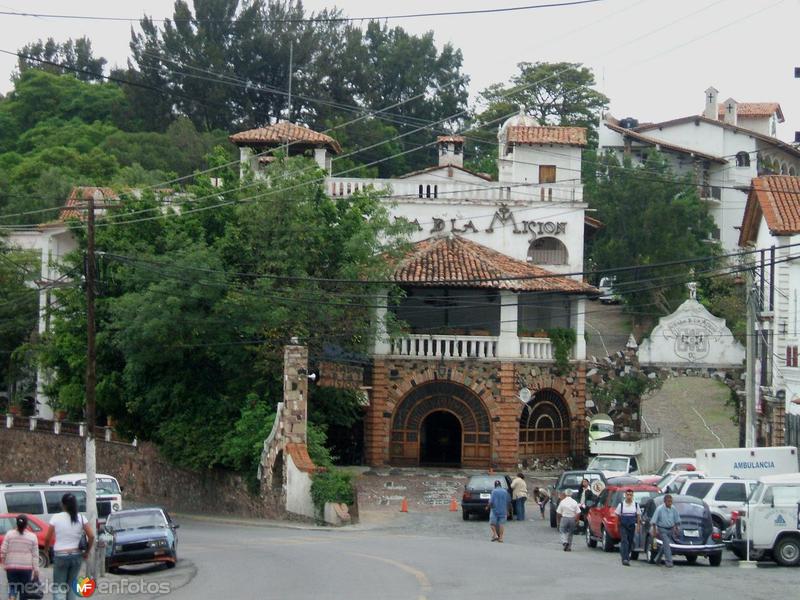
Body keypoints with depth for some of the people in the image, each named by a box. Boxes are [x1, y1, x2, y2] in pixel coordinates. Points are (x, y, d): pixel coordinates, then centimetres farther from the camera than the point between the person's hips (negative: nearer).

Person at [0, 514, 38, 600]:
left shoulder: (9, 534, 0)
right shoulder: (32, 536, -1)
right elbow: (35, 555, -2)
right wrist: (36, 570, 2)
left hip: (11, 567, 1)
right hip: (26, 567, -1)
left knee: (12, 588, 5)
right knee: (24, 590, 9)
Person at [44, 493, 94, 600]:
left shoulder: (56, 518, -7)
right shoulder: (81, 518, -1)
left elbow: (48, 538, -6)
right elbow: (91, 536, -7)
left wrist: (46, 550, 12)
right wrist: (87, 551, 7)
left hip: (60, 556, -3)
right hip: (76, 555, 3)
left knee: (58, 587, 2)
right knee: (72, 586, 16)